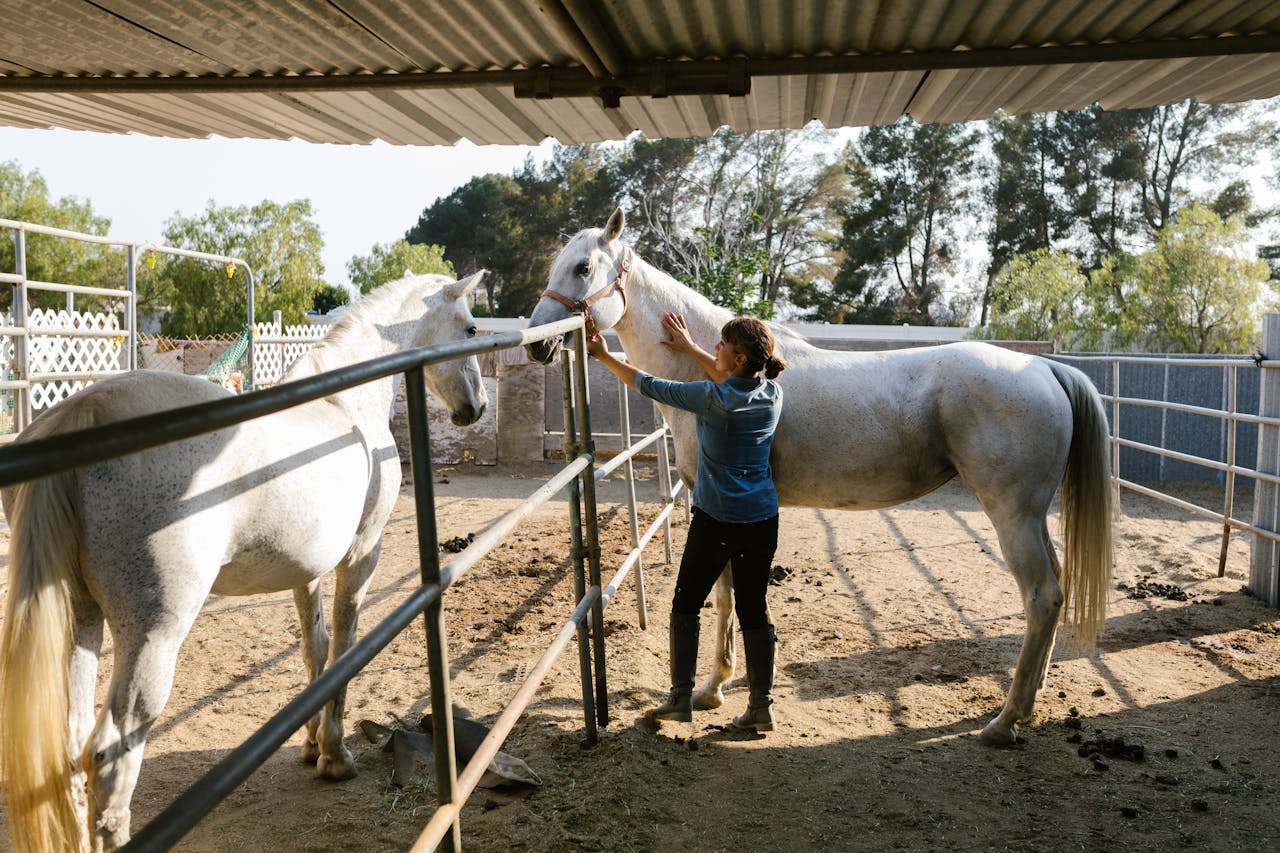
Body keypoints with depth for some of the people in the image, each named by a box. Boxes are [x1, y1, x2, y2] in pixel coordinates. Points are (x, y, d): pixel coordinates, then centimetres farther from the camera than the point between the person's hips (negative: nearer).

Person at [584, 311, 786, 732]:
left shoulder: (713, 399, -19)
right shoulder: (773, 394, -2)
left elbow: (649, 386, -10)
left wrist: (604, 355, 1)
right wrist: (690, 348, 21)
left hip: (716, 520, -5)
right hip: (764, 520, 5)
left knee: (686, 603, 12)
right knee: (754, 609, 12)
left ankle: (680, 699, 16)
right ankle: (761, 707, 16)